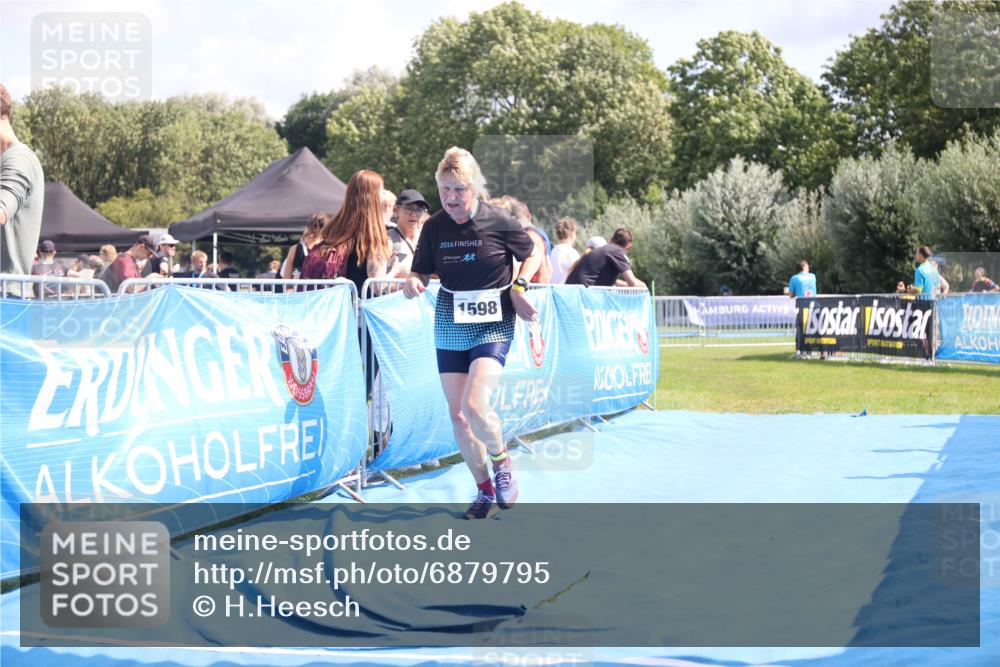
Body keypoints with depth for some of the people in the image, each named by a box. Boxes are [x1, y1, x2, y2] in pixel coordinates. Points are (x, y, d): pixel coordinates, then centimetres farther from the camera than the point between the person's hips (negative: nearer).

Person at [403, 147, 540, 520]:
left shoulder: (498, 221, -10)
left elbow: (532, 255, 5)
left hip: (493, 324, -4)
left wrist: (519, 287, -11)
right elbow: (422, 271, 7)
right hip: (450, 326, 4)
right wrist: (414, 283, -16)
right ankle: (484, 489, 22)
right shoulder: (434, 227, -2)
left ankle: (501, 461, 8)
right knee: (457, 413, 6)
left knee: (474, 404, -21)